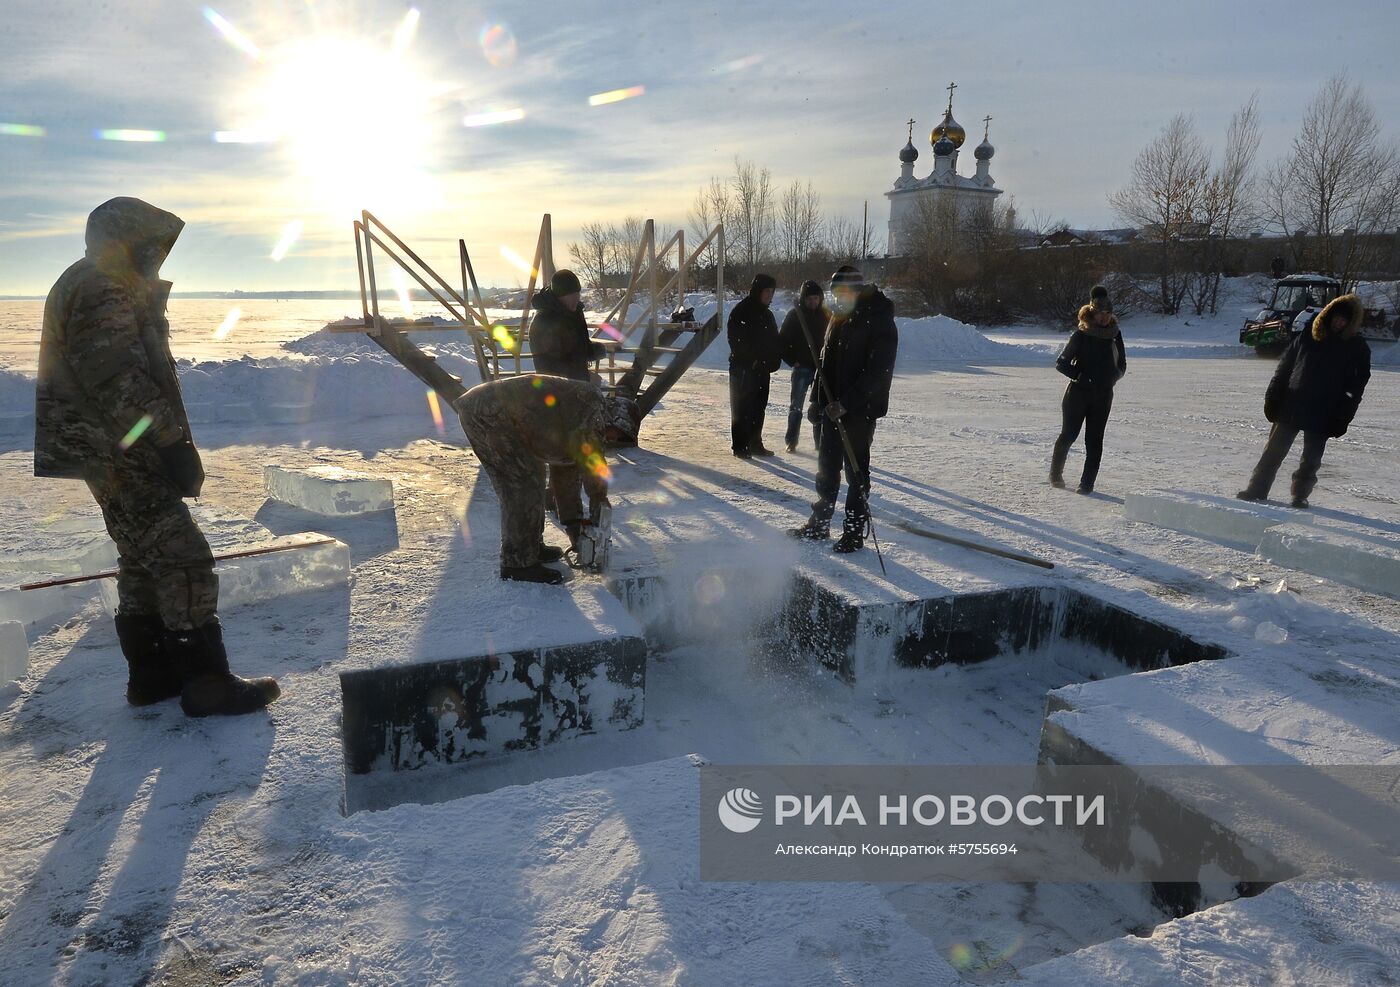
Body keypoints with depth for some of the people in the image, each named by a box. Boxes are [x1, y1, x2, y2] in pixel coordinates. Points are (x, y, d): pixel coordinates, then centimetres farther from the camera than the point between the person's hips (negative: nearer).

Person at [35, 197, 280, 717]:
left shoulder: (102, 289, 20)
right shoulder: (101, 292, -15)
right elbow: (123, 383, -24)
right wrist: (173, 444, -24)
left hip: (113, 453, 12)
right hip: (115, 455, -12)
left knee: (143, 560, 16)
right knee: (183, 560, -10)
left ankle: (152, 674, 25)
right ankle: (206, 683, -6)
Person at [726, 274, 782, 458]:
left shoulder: (767, 314, 15)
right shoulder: (740, 312, -9)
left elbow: (774, 341, 17)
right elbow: (736, 341, -15)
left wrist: (774, 360, 0)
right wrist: (752, 360, -18)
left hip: (762, 369, 8)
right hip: (743, 368, -7)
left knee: (759, 407, 11)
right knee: (742, 408, -4)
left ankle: (755, 444, 19)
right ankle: (739, 446, 2)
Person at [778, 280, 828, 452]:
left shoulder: (825, 315, 7)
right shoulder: (794, 314, -3)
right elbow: (782, 340, -1)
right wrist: (792, 360, -8)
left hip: (820, 367, 3)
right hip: (801, 367, -3)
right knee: (796, 405, -1)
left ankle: (820, 441, 15)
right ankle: (791, 441, 6)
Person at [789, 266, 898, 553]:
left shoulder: (879, 322, -14)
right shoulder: (840, 318, 12)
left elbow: (878, 373, -21)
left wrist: (847, 403, -25)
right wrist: (817, 400, 12)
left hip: (860, 411, -7)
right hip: (833, 408, 8)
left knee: (855, 470, 1)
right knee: (827, 467, 13)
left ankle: (855, 532, 12)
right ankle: (820, 524, 25)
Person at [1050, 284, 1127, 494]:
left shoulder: (1115, 334, 5)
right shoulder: (1080, 335, -7)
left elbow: (1122, 365, 14)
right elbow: (1061, 363, -5)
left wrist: (1112, 377, -3)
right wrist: (1081, 376, -14)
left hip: (1103, 395, 3)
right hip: (1078, 393, -3)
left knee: (1095, 439, 0)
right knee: (1069, 434, 4)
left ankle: (1087, 483, 5)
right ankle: (1055, 474, 23)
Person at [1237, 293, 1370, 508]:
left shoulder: (1357, 348, 0)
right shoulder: (1307, 336, 3)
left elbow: (1357, 385, -3)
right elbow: (1284, 367, 5)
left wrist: (1342, 418, -10)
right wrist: (1272, 399, 0)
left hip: (1323, 416, -1)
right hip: (1291, 407, 1)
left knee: (1311, 459, 6)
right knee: (1274, 451, 3)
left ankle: (1300, 495, 19)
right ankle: (1256, 490, 9)